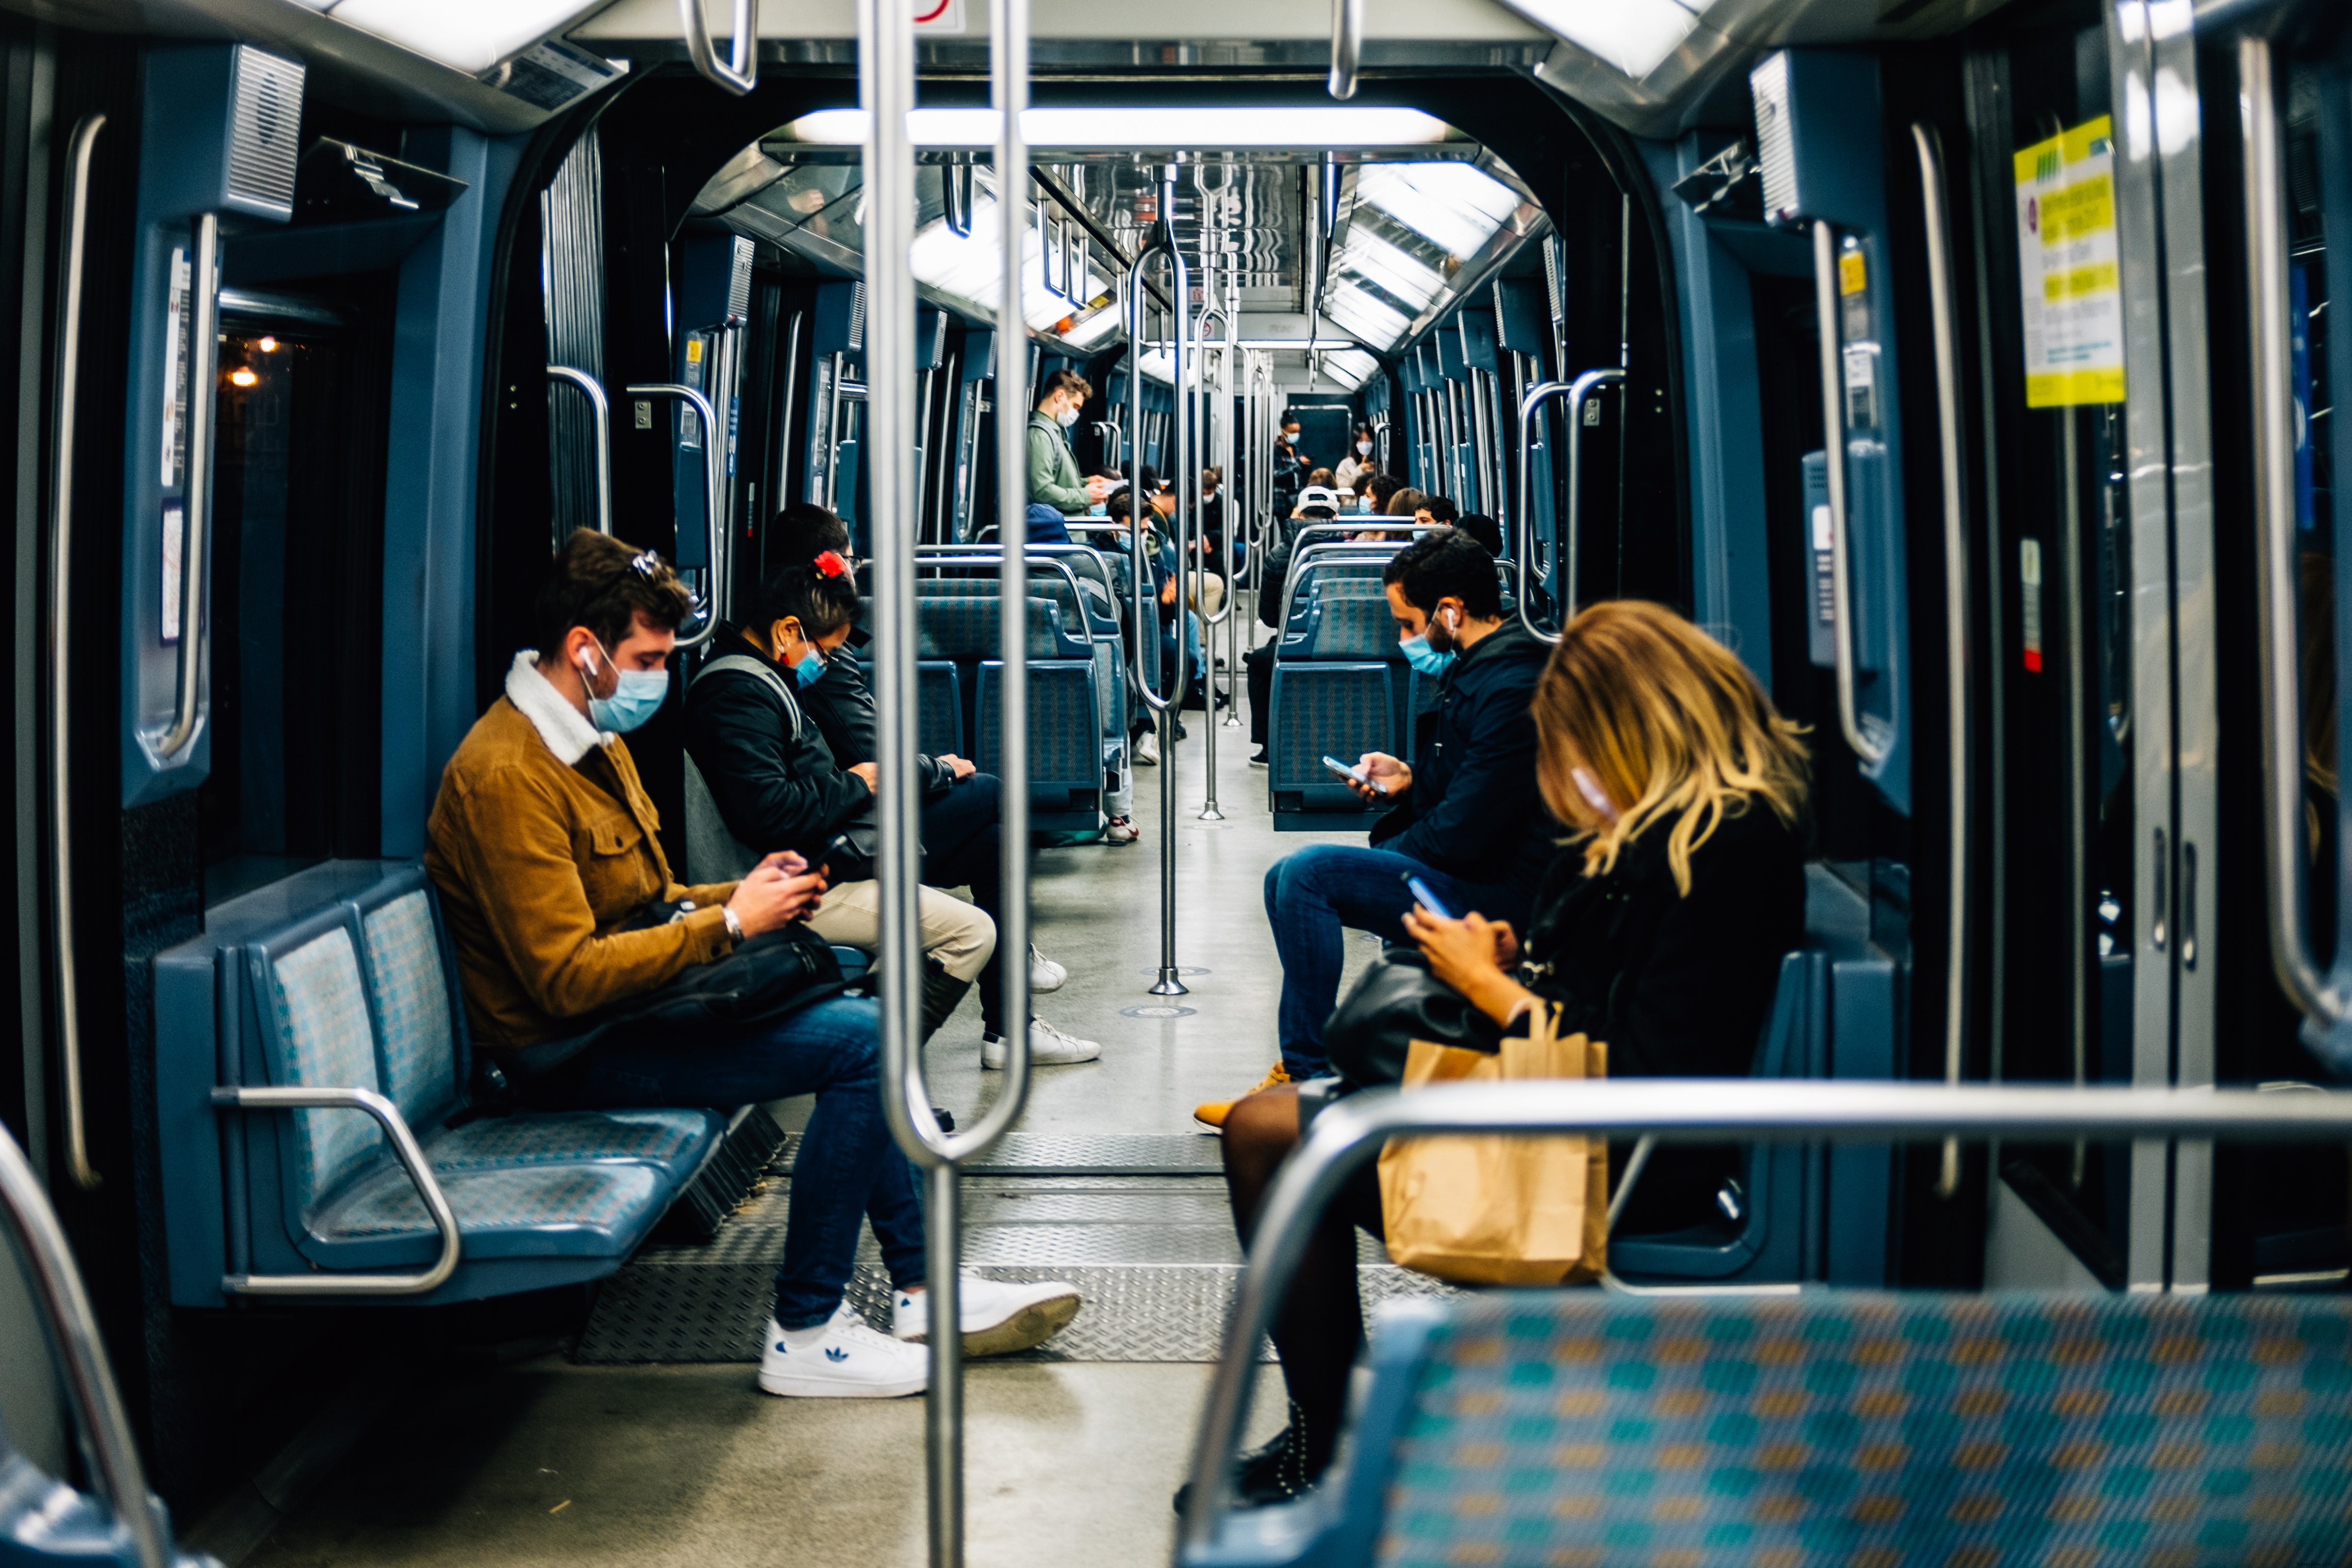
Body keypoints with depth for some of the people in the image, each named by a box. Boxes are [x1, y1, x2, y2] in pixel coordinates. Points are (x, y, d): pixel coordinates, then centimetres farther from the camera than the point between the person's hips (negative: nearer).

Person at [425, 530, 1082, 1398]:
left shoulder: (593, 743, 13)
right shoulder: (506, 777, -21)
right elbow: (569, 980, -25)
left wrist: (744, 893, 2)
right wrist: (731, 923, -19)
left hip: (635, 994, 11)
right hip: (577, 1055, -11)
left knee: (864, 1016, 8)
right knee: (863, 1039, -19)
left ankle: (922, 1286, 10)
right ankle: (805, 1333, -13)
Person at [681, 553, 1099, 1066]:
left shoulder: (762, 678, 15)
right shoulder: (738, 695, -19)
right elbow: (769, 813, -30)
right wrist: (854, 785, -13)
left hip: (838, 844, 11)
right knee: (971, 931, -17)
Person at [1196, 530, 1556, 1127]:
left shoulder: (1512, 689, -21)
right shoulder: (1479, 668, 11)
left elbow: (1463, 834, -24)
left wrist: (1381, 851, -8)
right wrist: (1411, 777, 8)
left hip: (1493, 892, -11)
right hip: (1476, 878, 11)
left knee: (1307, 873, -21)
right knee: (1290, 880, 11)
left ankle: (1306, 1076, -12)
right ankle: (1305, 1065, 12)